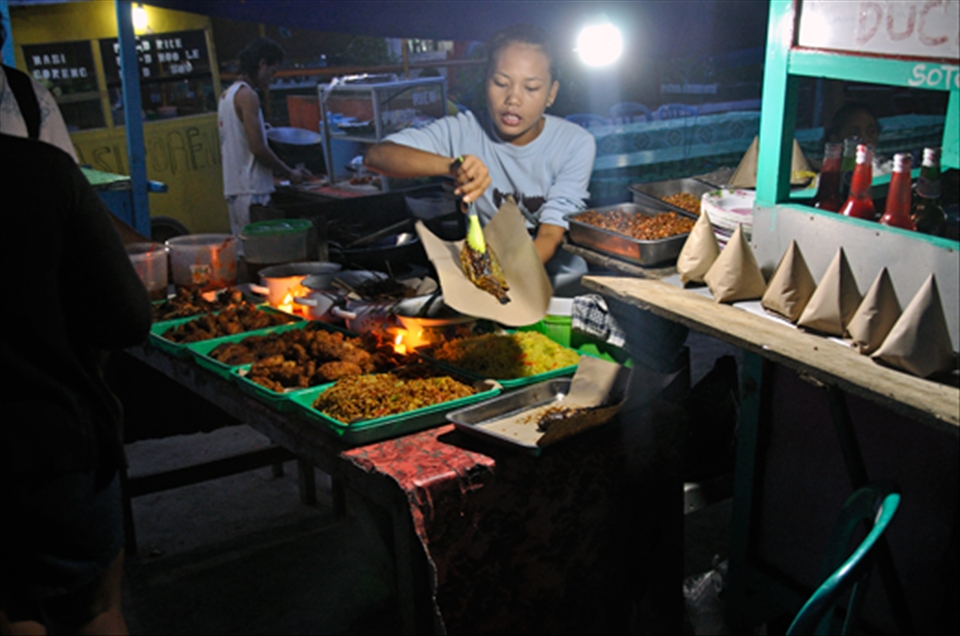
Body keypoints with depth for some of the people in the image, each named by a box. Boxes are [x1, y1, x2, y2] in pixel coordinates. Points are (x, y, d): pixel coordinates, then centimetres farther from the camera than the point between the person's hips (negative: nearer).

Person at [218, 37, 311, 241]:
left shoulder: (227, 95, 18)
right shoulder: (247, 95, -11)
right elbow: (258, 148, -17)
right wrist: (289, 173, -3)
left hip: (233, 188, 10)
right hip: (251, 191, -10)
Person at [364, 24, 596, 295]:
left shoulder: (575, 144, -10)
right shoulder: (463, 131, -9)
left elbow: (550, 236, -16)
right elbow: (376, 155, -20)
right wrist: (451, 165, -37)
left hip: (550, 267, 0)